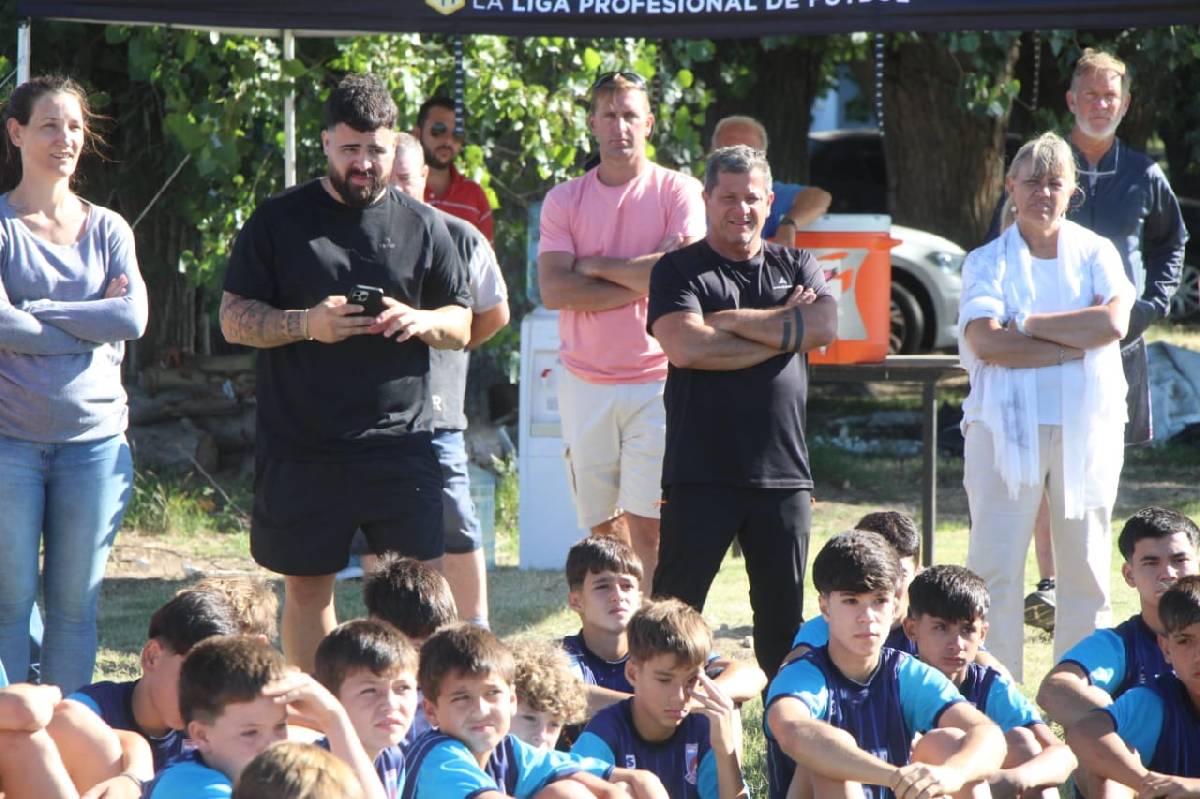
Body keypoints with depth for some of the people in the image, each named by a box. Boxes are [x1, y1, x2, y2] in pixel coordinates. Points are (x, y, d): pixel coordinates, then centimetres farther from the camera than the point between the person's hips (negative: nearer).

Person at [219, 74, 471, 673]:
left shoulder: (421, 226, 10)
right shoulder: (279, 221, 5)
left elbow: (462, 326, 15)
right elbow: (234, 319, 2)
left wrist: (422, 322, -9)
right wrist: (307, 324, -16)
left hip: (399, 441, 1)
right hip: (301, 448, -1)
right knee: (307, 587, 6)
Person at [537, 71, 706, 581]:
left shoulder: (678, 192, 1)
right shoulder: (565, 200, 8)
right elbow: (553, 290, -5)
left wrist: (597, 265, -5)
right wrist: (641, 280, -10)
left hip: (657, 380, -3)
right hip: (585, 382, 3)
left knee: (648, 525, -8)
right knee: (602, 528, 4)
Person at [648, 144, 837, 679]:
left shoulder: (796, 267, 14)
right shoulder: (679, 270, 4)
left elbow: (824, 326, -6)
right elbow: (685, 348, -14)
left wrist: (730, 321, -8)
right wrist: (780, 330, -7)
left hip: (783, 471, 3)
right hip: (700, 471, -3)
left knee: (784, 612, 9)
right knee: (676, 603, -4)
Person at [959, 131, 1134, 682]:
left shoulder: (1096, 254, 10)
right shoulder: (988, 262, 6)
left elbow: (1114, 322, -9)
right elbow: (985, 341, -11)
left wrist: (1026, 323, -9)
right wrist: (1075, 344, -12)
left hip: (1086, 427, 2)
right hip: (1006, 425, -2)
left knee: (1085, 568, 4)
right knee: (995, 569, -6)